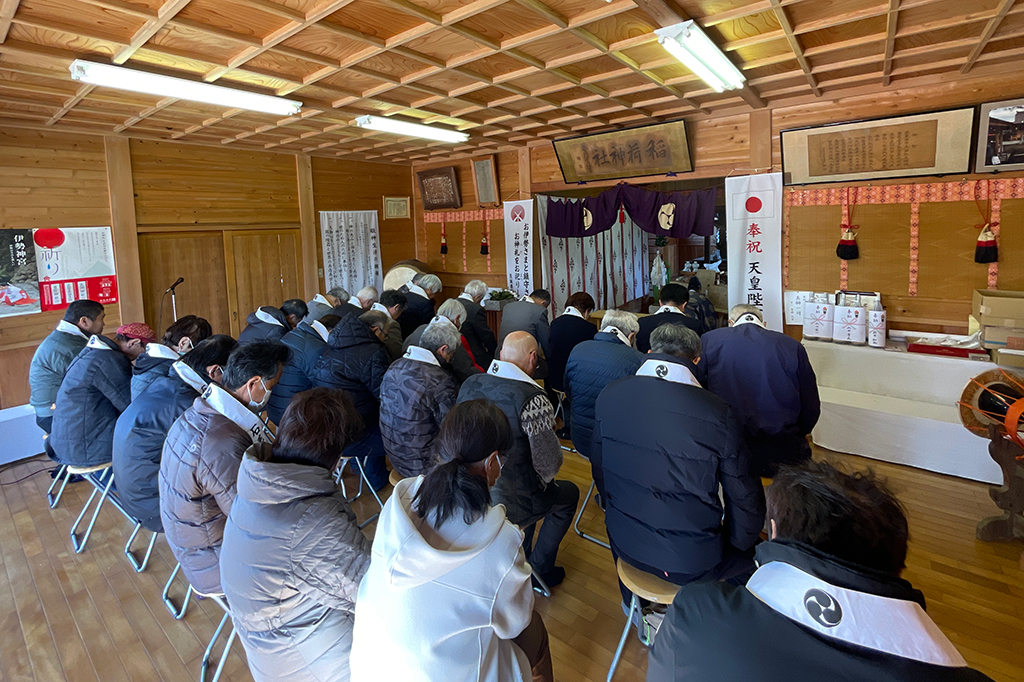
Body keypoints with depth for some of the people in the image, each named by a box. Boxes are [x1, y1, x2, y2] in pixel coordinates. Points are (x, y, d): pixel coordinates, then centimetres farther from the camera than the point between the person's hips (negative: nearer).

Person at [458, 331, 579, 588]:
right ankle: (539, 569, 31)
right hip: (510, 504, -6)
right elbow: (549, 465, -18)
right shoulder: (533, 399, -26)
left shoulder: (469, 384, -6)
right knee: (569, 493, 23)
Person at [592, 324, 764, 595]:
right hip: (692, 563, -3)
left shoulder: (609, 395, -11)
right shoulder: (719, 414, -21)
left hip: (624, 544, 4)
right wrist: (740, 541, 11)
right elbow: (744, 497, -10)